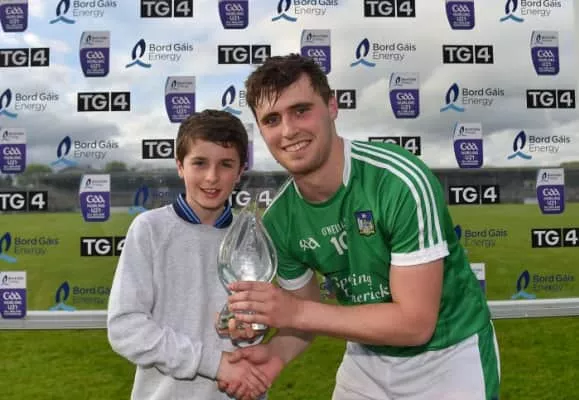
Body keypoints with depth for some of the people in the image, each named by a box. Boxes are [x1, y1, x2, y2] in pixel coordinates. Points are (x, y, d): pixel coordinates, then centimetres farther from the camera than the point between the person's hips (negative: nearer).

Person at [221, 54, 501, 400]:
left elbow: (415, 322, -27)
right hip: (366, 357, 5)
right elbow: (310, 313, 1)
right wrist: (276, 352, -20)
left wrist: (296, 312, -30)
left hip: (448, 355, -4)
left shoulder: (402, 181, -29)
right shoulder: (278, 221, -12)